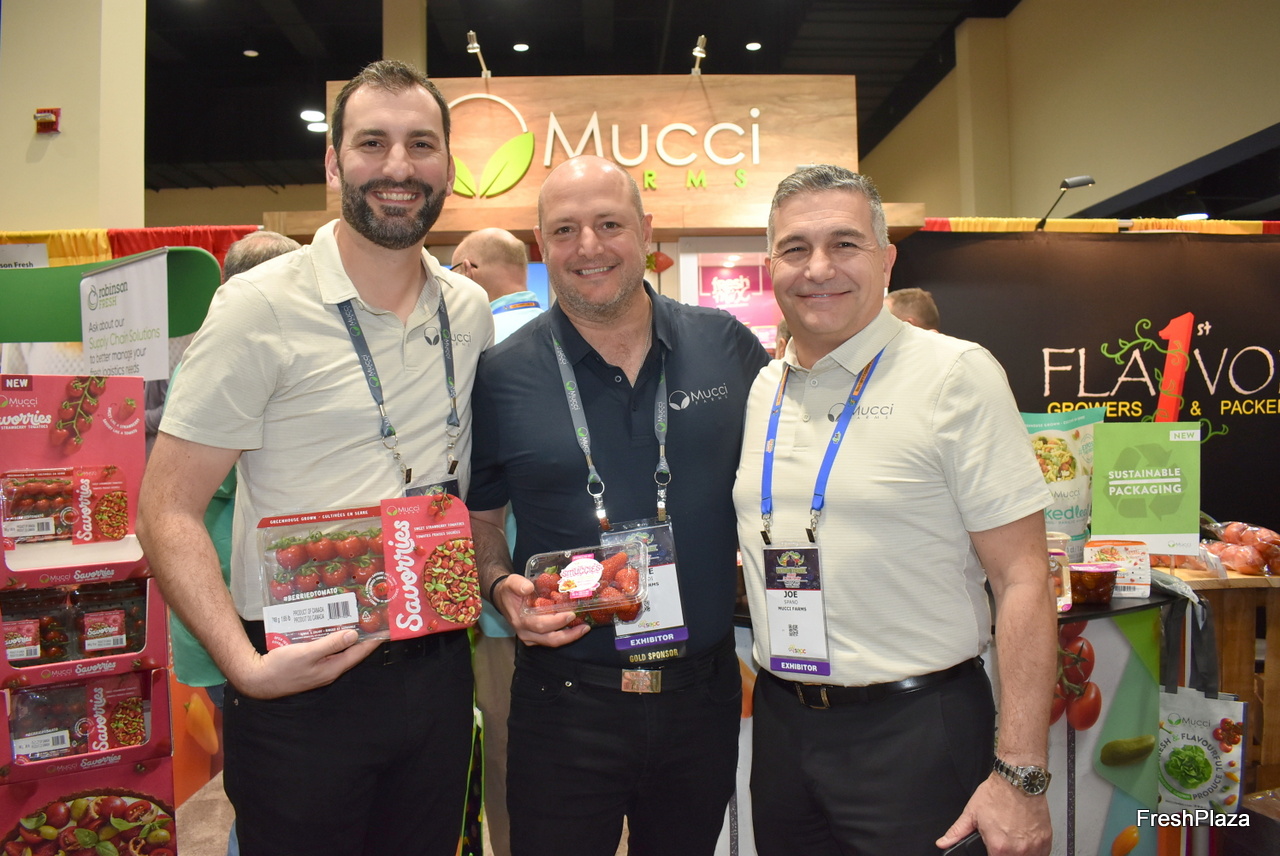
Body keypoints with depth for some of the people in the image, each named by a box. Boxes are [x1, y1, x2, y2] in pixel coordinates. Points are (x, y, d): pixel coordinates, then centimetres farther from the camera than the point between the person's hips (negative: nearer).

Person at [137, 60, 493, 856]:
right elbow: (168, 509, -12)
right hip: (303, 682, -4)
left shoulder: (472, 311, 3)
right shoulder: (260, 306, -12)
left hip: (438, 666, 5)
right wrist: (245, 665, -21)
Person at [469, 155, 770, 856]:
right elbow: (478, 517, 5)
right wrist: (501, 587, -13)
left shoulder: (727, 346, -2)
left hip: (704, 692, 3)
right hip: (565, 699, -2)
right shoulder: (502, 375, -6)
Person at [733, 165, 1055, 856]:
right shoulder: (758, 391, 6)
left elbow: (1022, 580, -13)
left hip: (915, 727, -5)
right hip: (781, 717, 6)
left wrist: (1021, 776, -16)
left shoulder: (956, 375, -11)